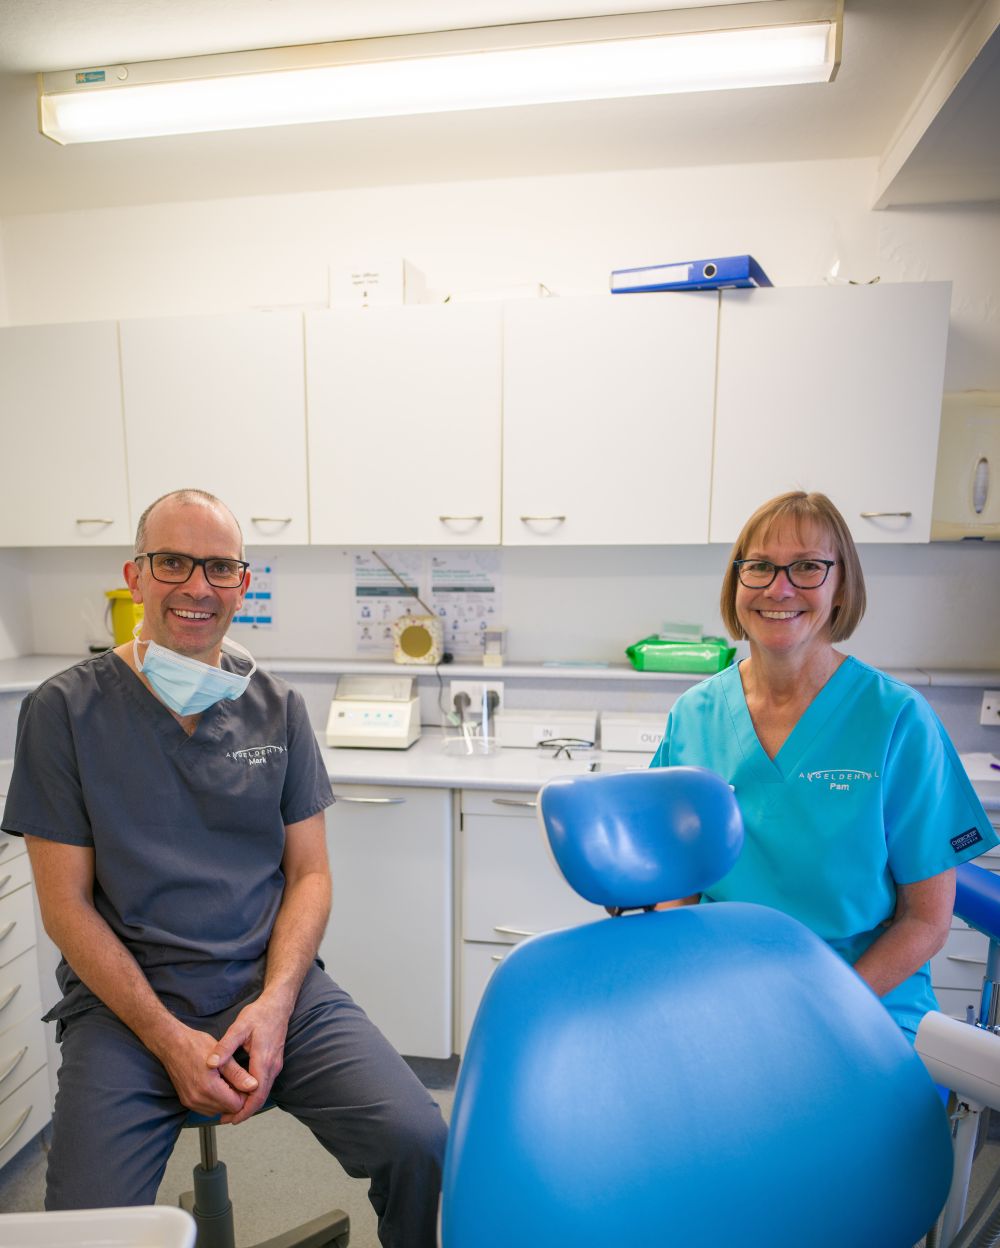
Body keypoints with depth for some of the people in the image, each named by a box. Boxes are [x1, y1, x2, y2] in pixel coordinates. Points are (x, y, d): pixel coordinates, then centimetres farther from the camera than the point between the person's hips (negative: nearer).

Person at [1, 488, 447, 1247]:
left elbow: (309, 874, 4)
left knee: (418, 1144, -15)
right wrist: (169, 1037, -12)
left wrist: (274, 1005, -11)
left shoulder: (277, 708, 3)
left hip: (274, 985, 1)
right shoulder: (65, 712, -3)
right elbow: (66, 905, -4)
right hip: (124, 999, 0)